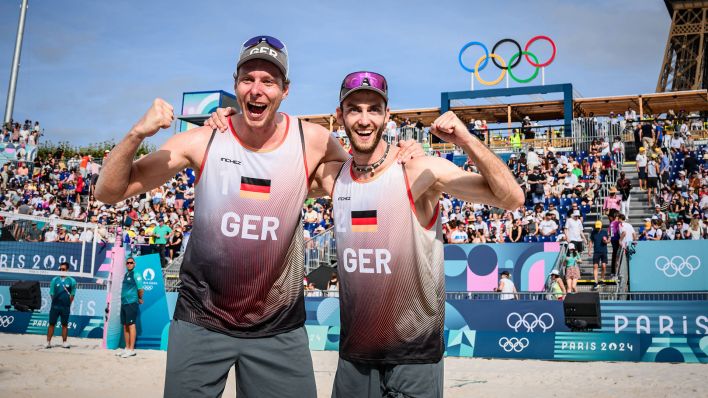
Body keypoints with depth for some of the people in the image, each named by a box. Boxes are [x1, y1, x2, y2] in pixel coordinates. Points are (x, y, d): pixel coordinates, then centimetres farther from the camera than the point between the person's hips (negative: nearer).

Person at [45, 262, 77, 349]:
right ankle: (48, 342, 8)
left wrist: (67, 303, 0)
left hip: (65, 307, -1)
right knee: (51, 324, 3)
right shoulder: (54, 280, 5)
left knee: (65, 325, 7)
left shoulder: (71, 281, 1)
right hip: (55, 306, 1)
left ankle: (64, 342, 14)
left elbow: (72, 294, 3)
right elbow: (51, 293, 8)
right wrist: (56, 302, 4)